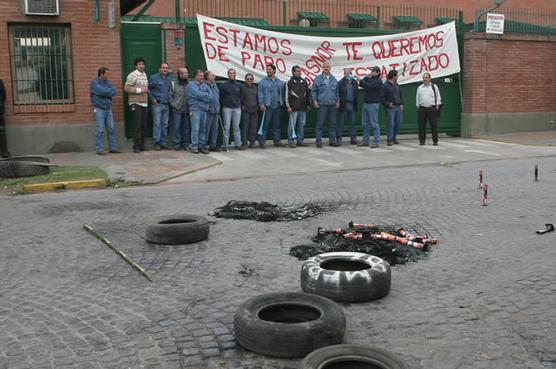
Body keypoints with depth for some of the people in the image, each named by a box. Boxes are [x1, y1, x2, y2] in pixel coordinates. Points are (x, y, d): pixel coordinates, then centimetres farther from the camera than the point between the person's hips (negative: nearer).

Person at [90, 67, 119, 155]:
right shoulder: (94, 83, -7)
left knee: (111, 129, 7)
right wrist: (110, 90, -4)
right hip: (99, 109, -6)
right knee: (99, 130, -4)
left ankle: (112, 148, 14)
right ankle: (99, 149, 0)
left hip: (108, 109, 6)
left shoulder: (108, 82, 12)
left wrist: (106, 92, -14)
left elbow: (114, 92, -1)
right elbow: (103, 91, -21)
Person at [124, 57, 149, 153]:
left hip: (145, 103, 7)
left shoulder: (145, 75, 18)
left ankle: (142, 145, 16)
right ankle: (136, 146, -4)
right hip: (136, 103, -7)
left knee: (143, 126, 8)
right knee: (137, 126, -8)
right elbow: (126, 88, -14)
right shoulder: (132, 75, -6)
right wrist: (139, 90, -15)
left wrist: (147, 91, 9)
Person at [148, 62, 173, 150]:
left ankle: (163, 142, 14)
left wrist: (171, 98, 9)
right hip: (157, 104, -4)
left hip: (166, 104, 5)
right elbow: (148, 89, -1)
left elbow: (172, 89, 20)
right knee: (157, 123, -6)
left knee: (165, 124, 8)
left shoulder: (170, 78, 9)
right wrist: (152, 98, -6)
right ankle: (157, 142, -3)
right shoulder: (154, 78, -3)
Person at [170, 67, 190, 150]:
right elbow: (170, 95, 6)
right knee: (177, 127, 0)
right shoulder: (174, 84, 1)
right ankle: (177, 144, 7)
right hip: (177, 110, -1)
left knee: (186, 127, 6)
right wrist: (173, 104, -2)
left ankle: (186, 144, 14)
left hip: (187, 110, 2)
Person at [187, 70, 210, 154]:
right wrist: (206, 95, -1)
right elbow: (198, 94, -15)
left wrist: (201, 96, -8)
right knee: (195, 128, -8)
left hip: (204, 109, 6)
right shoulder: (191, 85, 0)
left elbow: (209, 98, 6)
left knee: (203, 129, 7)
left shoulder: (205, 86, 17)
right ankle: (194, 147, -5)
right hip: (195, 109, -6)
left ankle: (201, 146, 13)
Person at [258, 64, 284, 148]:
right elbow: (260, 93, -4)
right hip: (267, 107, -4)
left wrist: (282, 103, 8)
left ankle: (277, 141, 18)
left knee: (276, 125, 10)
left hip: (277, 107, 4)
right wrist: (261, 104, -12)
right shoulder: (263, 81, 1)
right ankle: (261, 141, -2)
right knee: (265, 124, -5)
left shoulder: (279, 82, 13)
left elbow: (282, 93, 15)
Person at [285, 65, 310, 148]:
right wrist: (288, 106, -10)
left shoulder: (304, 82, 14)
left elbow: (307, 94, 19)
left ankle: (300, 140, 15)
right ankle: (290, 141, 1)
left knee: (302, 124, 7)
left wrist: (308, 104, 15)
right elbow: (287, 95, -3)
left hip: (303, 107, 5)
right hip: (294, 108, -5)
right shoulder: (290, 82, 0)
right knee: (292, 124, -5)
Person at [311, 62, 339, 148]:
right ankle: (319, 141, 2)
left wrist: (337, 101, 9)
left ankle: (332, 140, 15)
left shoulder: (334, 79, 12)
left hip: (332, 105, 4)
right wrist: (315, 101, -6)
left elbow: (337, 91, 17)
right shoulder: (318, 79, 1)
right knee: (320, 123, -3)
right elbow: (313, 91, 3)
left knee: (332, 123, 7)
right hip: (322, 104, -4)